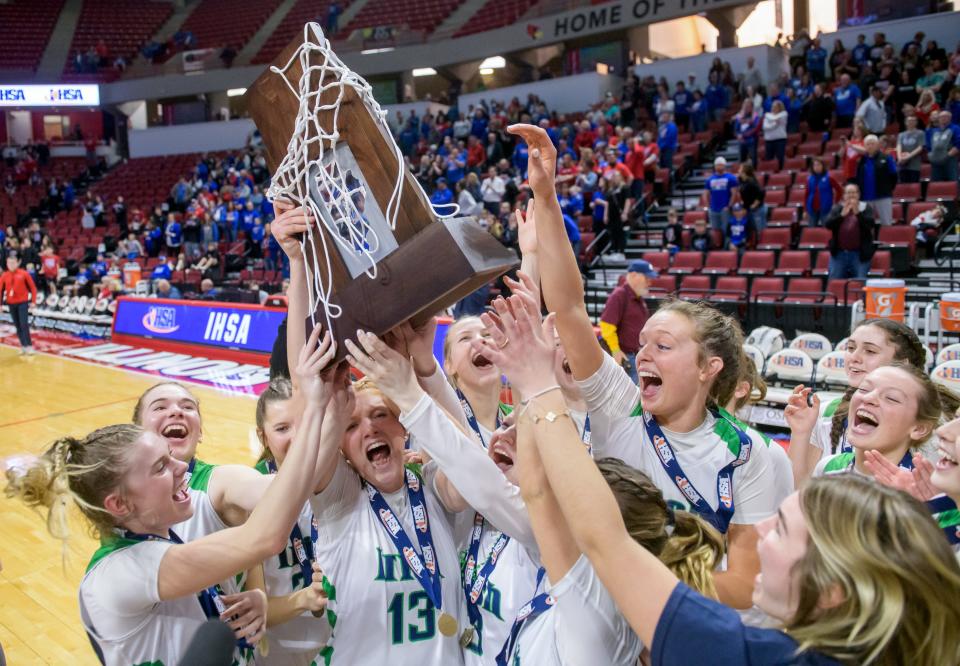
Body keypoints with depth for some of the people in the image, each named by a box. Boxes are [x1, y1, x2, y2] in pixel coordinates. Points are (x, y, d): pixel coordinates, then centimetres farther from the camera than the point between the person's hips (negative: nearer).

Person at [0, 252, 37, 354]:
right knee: (17, 326, 8)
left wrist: (33, 301, -4)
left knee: (24, 324, -9)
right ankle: (23, 345, 14)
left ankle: (29, 346, -5)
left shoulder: (24, 274, -6)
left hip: (23, 302, -3)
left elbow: (33, 287, -1)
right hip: (11, 304, 3)